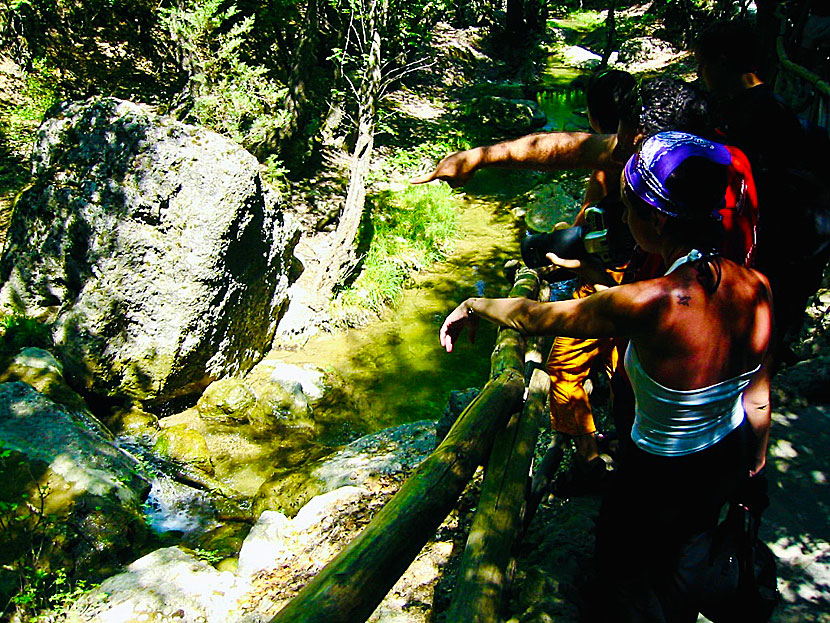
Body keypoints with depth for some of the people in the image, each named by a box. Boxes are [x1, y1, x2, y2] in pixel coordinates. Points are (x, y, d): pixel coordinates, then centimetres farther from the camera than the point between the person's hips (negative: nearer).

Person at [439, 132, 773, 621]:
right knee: (686, 547, 37)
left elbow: (535, 317, -22)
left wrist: (475, 306, -3)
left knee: (623, 568, 26)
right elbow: (758, 396, -3)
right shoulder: (756, 286, -17)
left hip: (663, 477, -6)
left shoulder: (650, 303, -37)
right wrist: (757, 454, 17)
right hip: (732, 459, 7)